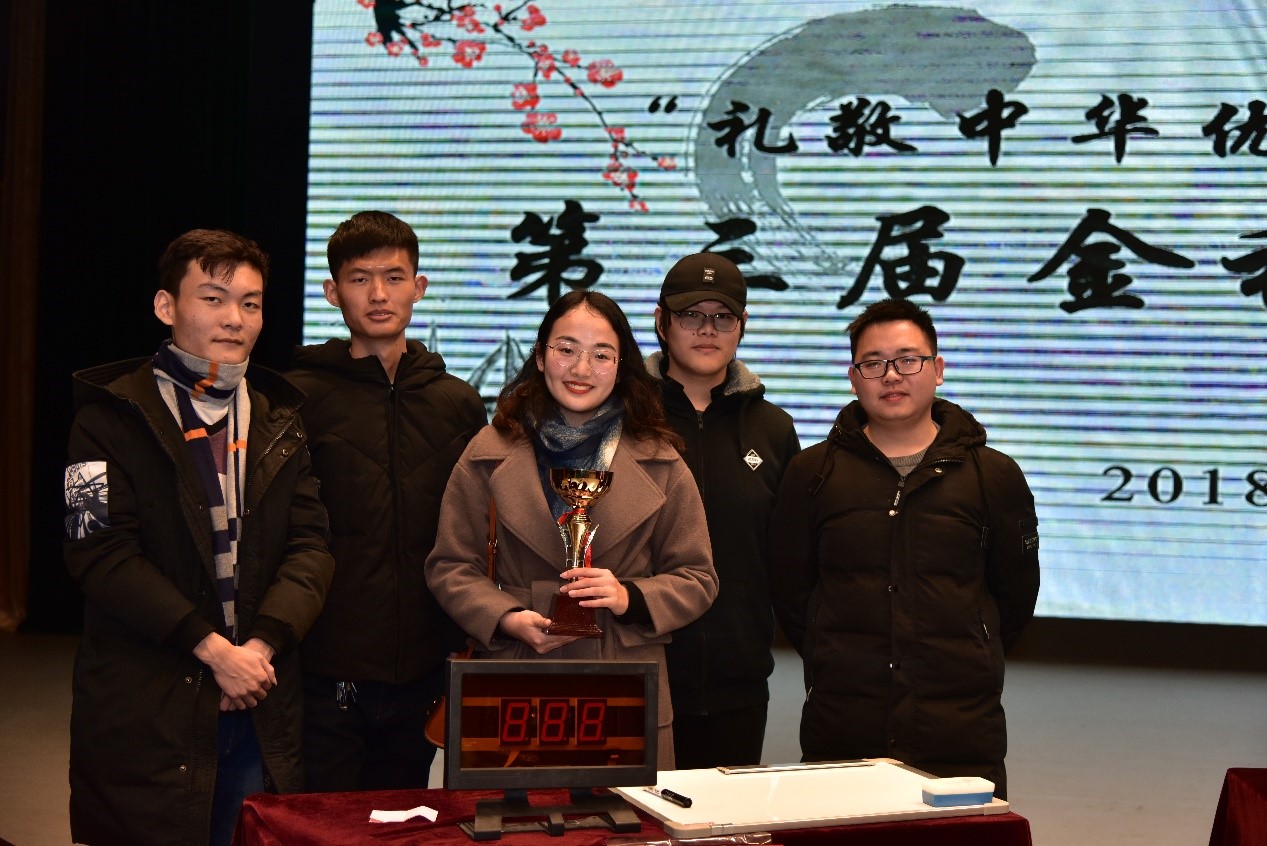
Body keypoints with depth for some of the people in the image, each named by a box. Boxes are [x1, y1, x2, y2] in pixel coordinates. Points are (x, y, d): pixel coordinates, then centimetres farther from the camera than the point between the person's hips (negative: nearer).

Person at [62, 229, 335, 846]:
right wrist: (212, 648, -16)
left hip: (262, 709, 4)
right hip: (145, 714, -4)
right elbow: (102, 554, -11)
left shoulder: (279, 420, 13)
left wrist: (264, 641, -11)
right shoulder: (112, 418, -2)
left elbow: (311, 545, 5)